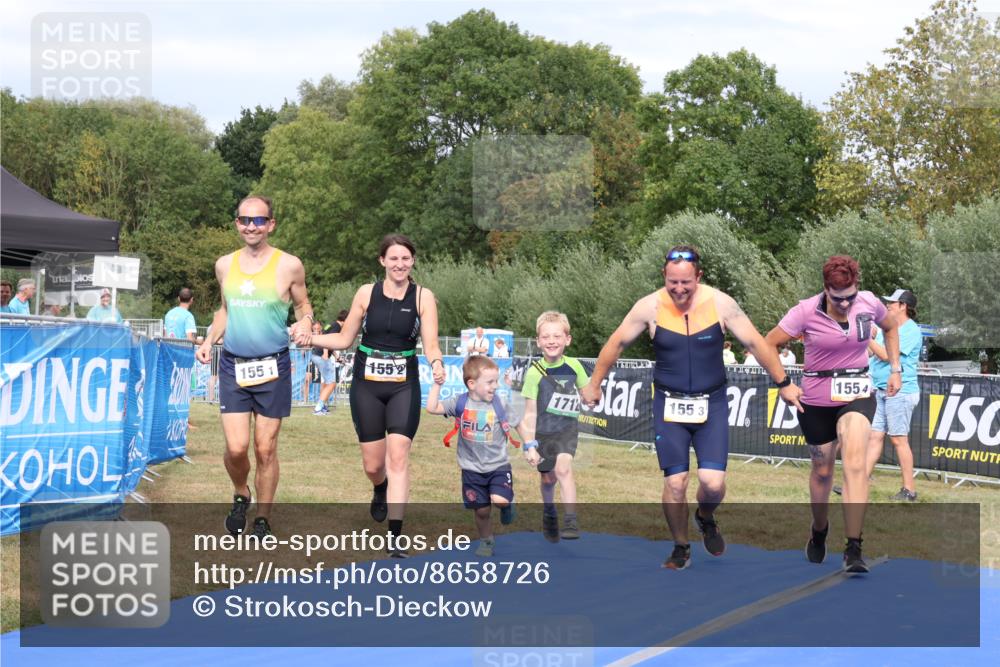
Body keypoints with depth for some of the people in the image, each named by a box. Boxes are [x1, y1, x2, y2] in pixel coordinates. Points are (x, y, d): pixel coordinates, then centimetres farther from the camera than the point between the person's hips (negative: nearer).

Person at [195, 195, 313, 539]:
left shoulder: (289, 265, -4)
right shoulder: (225, 264, 6)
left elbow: (304, 306, 7)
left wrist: (304, 324, -15)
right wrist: (209, 340, 6)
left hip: (273, 367, -2)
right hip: (232, 365, 2)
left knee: (265, 448, 3)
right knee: (236, 447, -6)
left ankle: (263, 519, 19)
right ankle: (240, 496, 25)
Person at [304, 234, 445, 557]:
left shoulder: (423, 297, -2)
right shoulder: (367, 293, 1)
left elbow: (430, 343, -8)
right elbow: (344, 339, 7)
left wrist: (436, 363, -29)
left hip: (404, 386, -1)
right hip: (367, 385, 1)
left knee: (398, 457, -13)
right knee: (373, 464, 6)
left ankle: (395, 537, -10)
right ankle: (381, 493, 44)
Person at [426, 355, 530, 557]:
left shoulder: (499, 405, -8)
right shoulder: (459, 403, -9)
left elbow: (518, 425, 4)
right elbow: (432, 408, -17)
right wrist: (437, 384, -23)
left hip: (498, 466, -1)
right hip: (473, 468, 1)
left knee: (500, 500, -23)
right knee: (482, 510, 7)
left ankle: (507, 506, 13)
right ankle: (486, 541, 32)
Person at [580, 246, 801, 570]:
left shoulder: (720, 303, -10)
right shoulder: (649, 307, -9)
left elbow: (755, 343, -1)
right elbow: (617, 343, 4)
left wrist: (784, 384, 5)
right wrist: (594, 384, 11)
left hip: (711, 403, 0)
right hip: (669, 404, 0)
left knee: (713, 482, -10)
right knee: (675, 483, -3)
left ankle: (706, 518, 26)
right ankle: (680, 548, 21)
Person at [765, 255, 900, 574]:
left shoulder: (869, 303, -6)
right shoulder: (806, 312, -14)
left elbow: (890, 327, 17)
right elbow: (768, 344, -6)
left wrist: (895, 369, 11)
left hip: (857, 395, 0)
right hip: (816, 400, 0)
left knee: (855, 461, -23)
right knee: (822, 469, 13)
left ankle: (854, 549, -23)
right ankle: (819, 531, 42)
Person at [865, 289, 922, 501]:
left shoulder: (911, 331, -10)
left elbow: (886, 355, -17)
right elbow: (868, 352, 15)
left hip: (900, 391, -8)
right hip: (881, 392, 8)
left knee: (899, 439, -6)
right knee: (875, 436, 6)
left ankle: (909, 490, 0)